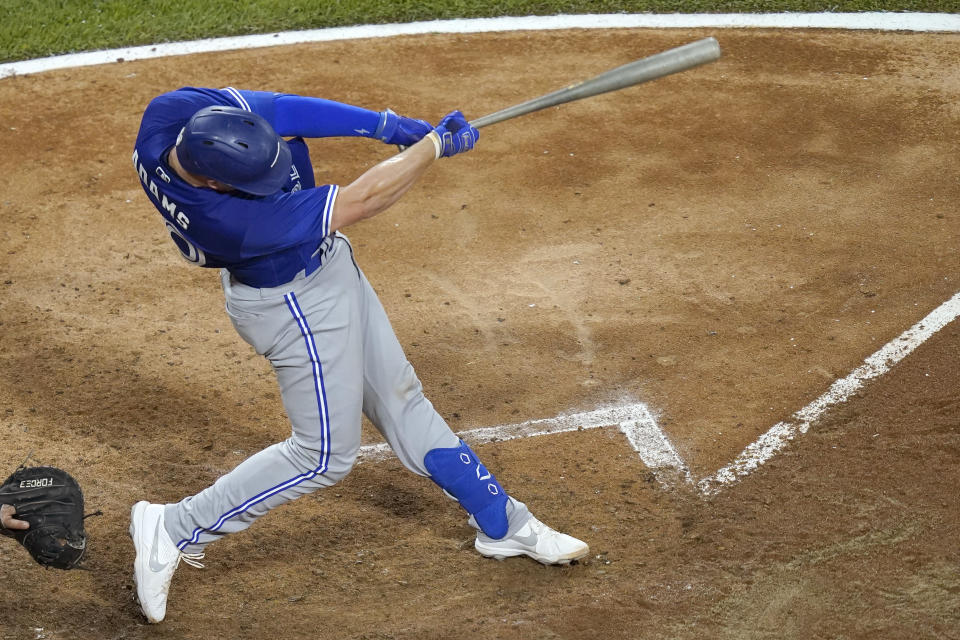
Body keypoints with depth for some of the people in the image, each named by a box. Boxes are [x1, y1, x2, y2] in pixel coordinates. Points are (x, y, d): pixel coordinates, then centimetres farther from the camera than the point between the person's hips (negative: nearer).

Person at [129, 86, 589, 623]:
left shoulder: (169, 114, -26)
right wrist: (437, 144, -23)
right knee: (325, 454, 8)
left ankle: (503, 523, 34)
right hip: (297, 303, -8)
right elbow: (360, 202, -33)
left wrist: (387, 125, -26)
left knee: (399, 398, 19)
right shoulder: (231, 220, -41)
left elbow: (276, 110, -18)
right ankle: (174, 530, 17)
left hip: (326, 265, 9)